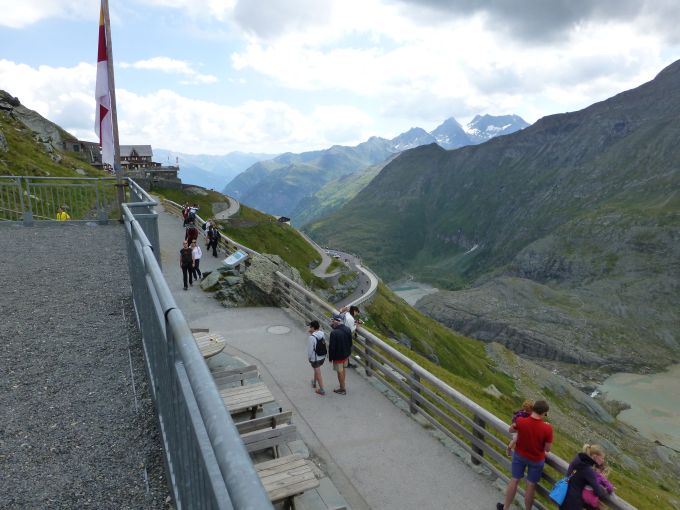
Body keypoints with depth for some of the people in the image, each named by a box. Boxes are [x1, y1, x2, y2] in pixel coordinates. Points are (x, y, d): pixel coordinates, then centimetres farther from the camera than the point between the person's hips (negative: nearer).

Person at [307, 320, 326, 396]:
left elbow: (310, 349, -20)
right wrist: (311, 333, 2)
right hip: (323, 356, 7)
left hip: (315, 358, -7)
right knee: (316, 370, 29)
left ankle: (322, 390, 19)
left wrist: (309, 358, -2)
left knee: (318, 374, 8)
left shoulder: (311, 338, -27)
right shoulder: (322, 334, -7)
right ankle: (314, 383, 49)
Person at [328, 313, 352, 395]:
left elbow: (332, 347, -23)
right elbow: (350, 343, 4)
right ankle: (343, 385, 42)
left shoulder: (334, 333, -30)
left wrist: (330, 357, -9)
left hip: (338, 356, -7)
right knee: (343, 370, 25)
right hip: (346, 354, 7)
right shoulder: (347, 329, -8)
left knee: (340, 372, 11)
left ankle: (342, 389, 26)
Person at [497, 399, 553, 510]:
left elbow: (510, 430, -1)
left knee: (514, 480, 19)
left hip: (519, 455, 2)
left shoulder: (520, 421, -23)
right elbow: (547, 449, -14)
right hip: (536, 460, -2)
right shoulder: (547, 428, -28)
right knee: (531, 485, 17)